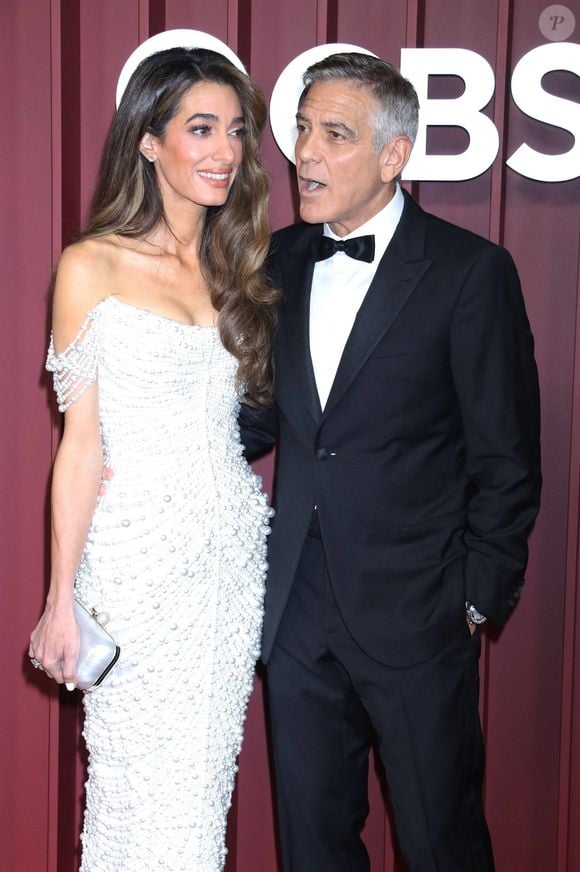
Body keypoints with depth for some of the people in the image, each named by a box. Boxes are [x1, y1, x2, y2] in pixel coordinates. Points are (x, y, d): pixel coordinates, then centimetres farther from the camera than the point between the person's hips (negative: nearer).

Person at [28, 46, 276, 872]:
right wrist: (62, 599, -6)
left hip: (234, 551, 5)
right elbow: (81, 443, -6)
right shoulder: (93, 268, -6)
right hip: (136, 555, -4)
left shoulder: (239, 264, 8)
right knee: (142, 789, 6)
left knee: (206, 783, 13)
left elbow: (248, 420, 12)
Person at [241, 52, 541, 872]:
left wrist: (478, 599, -6)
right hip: (297, 612, 5)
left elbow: (506, 458, -7)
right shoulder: (280, 259, 6)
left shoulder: (471, 271, -9)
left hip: (415, 618, -4)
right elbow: (260, 419, 11)